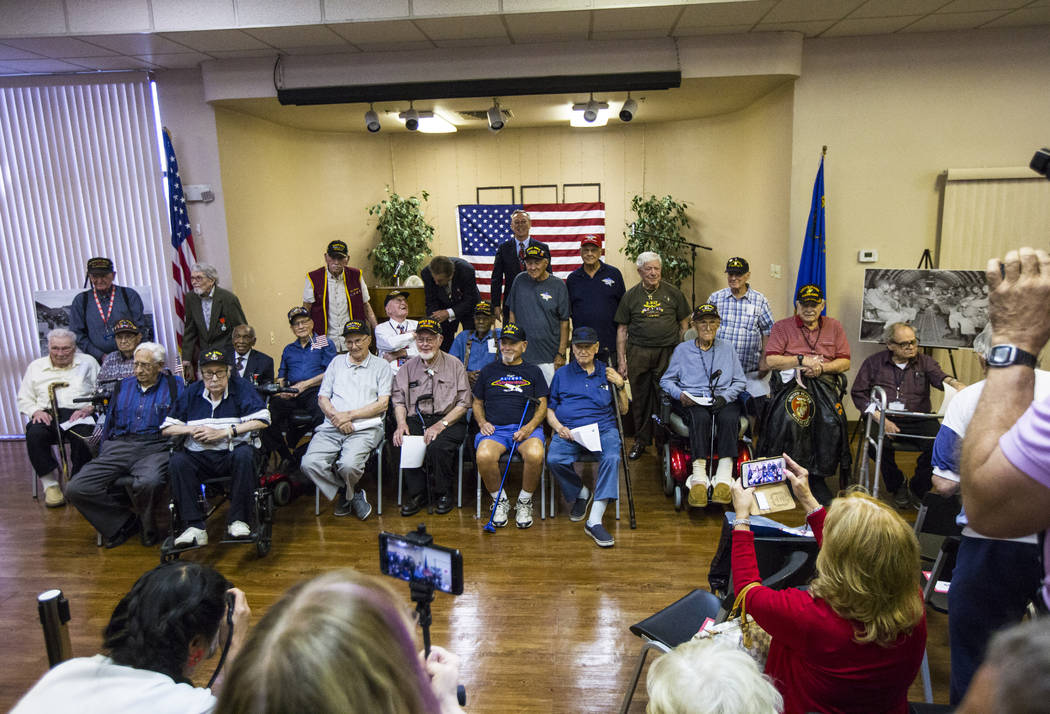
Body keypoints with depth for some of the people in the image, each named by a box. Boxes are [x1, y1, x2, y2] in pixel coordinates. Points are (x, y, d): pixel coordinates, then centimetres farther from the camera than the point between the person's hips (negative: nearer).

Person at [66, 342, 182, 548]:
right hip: (119, 446, 5)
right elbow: (109, 424, 26)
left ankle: (148, 525, -5)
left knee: (148, 482, -38)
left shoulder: (174, 386, 10)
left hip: (155, 447, -5)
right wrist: (102, 457, 17)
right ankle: (125, 521, 1)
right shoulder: (122, 386, 23)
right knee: (76, 489, -16)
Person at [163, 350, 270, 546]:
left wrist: (223, 432, -12)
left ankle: (237, 520, -22)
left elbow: (262, 421, -12)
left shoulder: (242, 387, 0)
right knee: (177, 462, -26)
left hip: (232, 454, -3)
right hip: (199, 457, 3)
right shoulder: (191, 393, 10)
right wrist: (192, 430, -8)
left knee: (244, 455, -34)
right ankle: (194, 527, -24)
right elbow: (166, 428, 12)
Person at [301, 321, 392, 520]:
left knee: (349, 465, -31)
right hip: (332, 427, 4)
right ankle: (352, 495, 0)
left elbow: (382, 404, 0)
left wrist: (349, 415, -9)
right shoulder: (337, 362, 21)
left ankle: (346, 495, 8)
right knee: (310, 463, -23)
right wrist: (336, 417, -6)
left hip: (365, 428, -4)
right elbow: (322, 397, 15)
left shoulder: (381, 367, 10)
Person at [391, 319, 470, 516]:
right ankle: (416, 494, -8)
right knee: (402, 443, -29)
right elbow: (398, 400, 13)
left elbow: (463, 403, -1)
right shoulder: (408, 367, 16)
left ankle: (443, 493, -6)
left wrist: (441, 425, -14)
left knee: (437, 446, -33)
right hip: (416, 419, 3)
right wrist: (402, 424, -8)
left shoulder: (454, 365, 6)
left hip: (448, 420, -3)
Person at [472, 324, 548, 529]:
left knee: (535, 455, -35)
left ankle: (524, 502, -8)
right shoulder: (488, 370, 20)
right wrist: (482, 422, 1)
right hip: (494, 428, 1)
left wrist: (529, 427, -8)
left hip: (527, 428, -1)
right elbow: (477, 403, 22)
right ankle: (500, 501, -6)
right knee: (484, 456, -33)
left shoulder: (533, 371, 16)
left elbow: (542, 406, 10)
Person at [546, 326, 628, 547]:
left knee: (612, 458, -33)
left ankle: (594, 520, -32)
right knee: (554, 459, -30)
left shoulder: (607, 373, 19)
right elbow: (549, 408, 17)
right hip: (568, 430, 0)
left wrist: (620, 386, 3)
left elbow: (623, 410, 20)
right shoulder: (562, 374, 19)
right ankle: (580, 493, 1)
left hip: (603, 428, 0)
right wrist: (559, 427, -3)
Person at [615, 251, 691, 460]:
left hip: (668, 352, -1)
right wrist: (621, 360, 3)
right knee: (640, 398, 5)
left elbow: (684, 324, 11)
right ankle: (641, 440, 17)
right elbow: (622, 329, 8)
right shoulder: (630, 296, 8)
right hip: (638, 353, 1)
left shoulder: (673, 293, 7)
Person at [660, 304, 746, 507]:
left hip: (723, 400, 1)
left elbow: (740, 381, 14)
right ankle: (699, 479, -43)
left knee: (729, 418, -35)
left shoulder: (727, 349, 19)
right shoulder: (682, 350, 16)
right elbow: (666, 380, 14)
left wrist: (725, 397, -7)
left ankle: (723, 479, -41)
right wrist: (680, 394, -7)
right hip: (692, 401, -1)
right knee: (700, 418, -37)